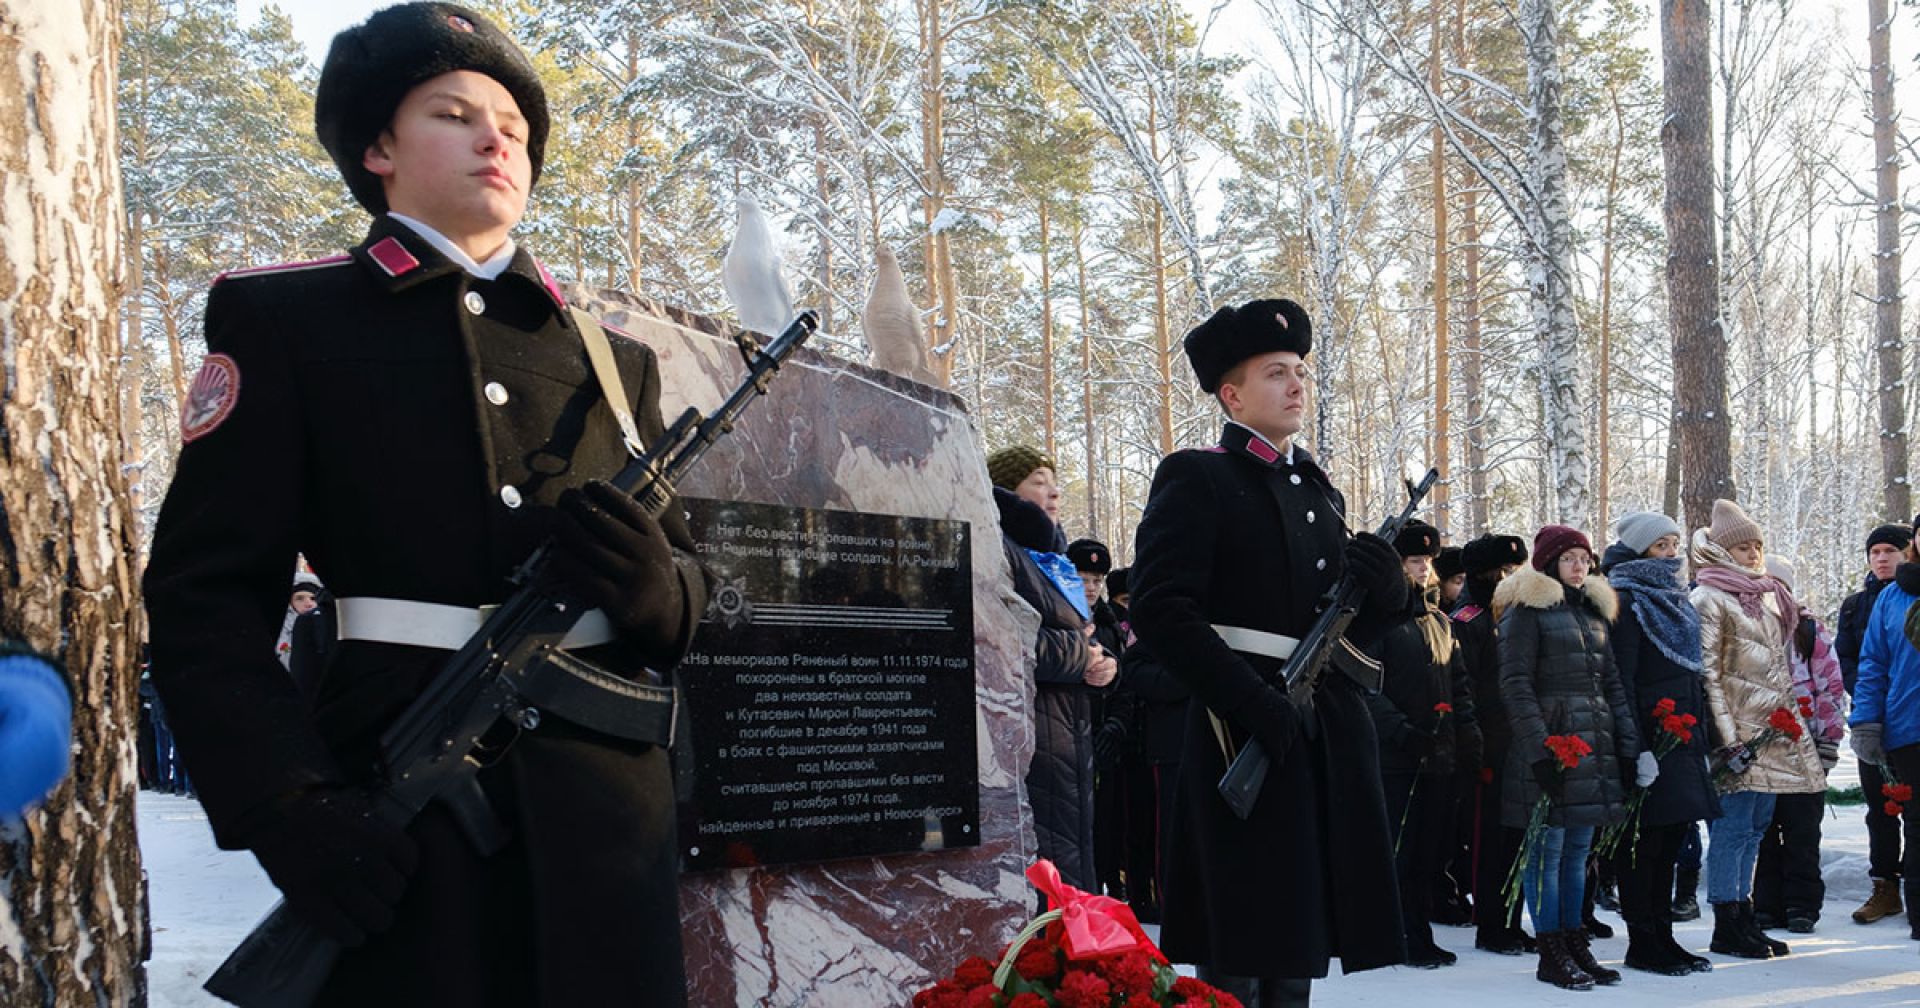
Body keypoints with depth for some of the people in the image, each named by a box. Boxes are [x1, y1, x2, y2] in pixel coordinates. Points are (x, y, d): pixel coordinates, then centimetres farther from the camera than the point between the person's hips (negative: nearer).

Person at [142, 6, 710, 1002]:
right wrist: (286, 805, -17)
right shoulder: (283, 320, 5)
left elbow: (690, 581, 18)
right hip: (392, 826, -3)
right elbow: (207, 595, -3)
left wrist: (653, 587, -7)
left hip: (606, 808, 4)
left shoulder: (615, 360, 17)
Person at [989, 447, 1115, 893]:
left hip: (1071, 732, 10)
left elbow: (1084, 638, 28)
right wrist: (1079, 651, -11)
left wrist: (1104, 662, 4)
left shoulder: (1051, 558, 22)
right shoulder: (999, 549, -10)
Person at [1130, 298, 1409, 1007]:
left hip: (1330, 736, 7)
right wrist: (1254, 701, -21)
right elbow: (1160, 612, -15)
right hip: (1245, 736, -7)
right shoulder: (1195, 481, -3)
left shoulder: (1319, 491, 20)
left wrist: (1383, 590, -1)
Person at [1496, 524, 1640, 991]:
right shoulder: (1527, 611, -5)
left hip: (1595, 748, 7)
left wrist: (1628, 748, 10)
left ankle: (1575, 945, 18)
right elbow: (1515, 685, -11)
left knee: (1578, 850, 11)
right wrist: (1539, 751, -18)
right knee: (1548, 850, -2)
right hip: (1551, 745, -7)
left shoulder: (1595, 612, 18)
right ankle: (1551, 955, 3)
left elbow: (1612, 684, 19)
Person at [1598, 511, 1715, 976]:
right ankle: (1642, 943, 2)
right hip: (1652, 736, -9)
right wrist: (1635, 745, -20)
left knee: (1671, 838, 11)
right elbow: (1622, 678, -15)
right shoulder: (1628, 602, -9)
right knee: (1645, 842, -4)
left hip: (1682, 736, 9)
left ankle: (1662, 936, 17)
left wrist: (1699, 731, 16)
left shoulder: (1672, 597, 18)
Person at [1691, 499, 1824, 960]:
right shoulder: (1708, 598, -8)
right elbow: (1708, 673, -13)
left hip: (1773, 730, 8)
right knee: (1733, 826, -6)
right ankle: (1726, 928, 0)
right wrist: (1728, 739, -18)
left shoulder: (1768, 594, 17)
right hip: (1739, 729, -8)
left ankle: (1743, 918, 17)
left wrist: (1790, 719, 19)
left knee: (1755, 825, 11)